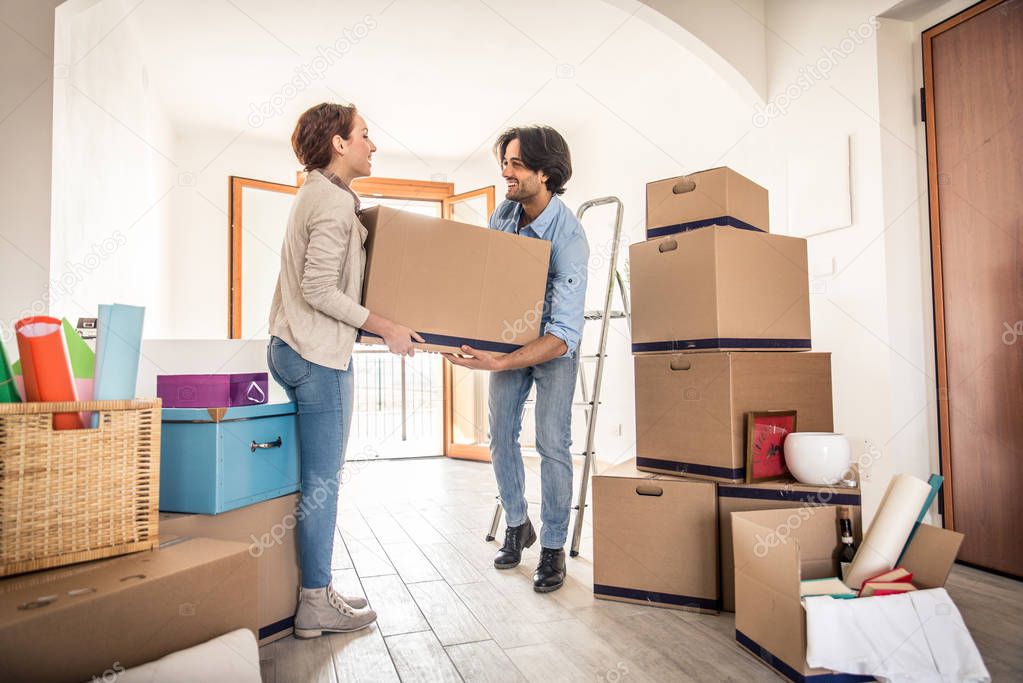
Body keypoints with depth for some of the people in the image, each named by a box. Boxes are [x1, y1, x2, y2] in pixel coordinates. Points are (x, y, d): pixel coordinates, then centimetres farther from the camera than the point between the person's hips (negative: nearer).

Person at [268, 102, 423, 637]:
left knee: (316, 477, 15)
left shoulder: (316, 194, 18)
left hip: (290, 348, 10)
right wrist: (385, 328, -15)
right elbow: (319, 289, -21)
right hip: (318, 356, -10)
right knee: (323, 481, -2)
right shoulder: (334, 203, -14)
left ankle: (316, 590, 26)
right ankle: (316, 604, 10)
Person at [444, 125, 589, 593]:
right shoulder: (505, 212, -11)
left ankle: (553, 548, 10)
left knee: (552, 443, -7)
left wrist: (498, 363, -46)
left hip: (554, 344, -6)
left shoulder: (568, 238, -32)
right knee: (501, 435, 7)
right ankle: (516, 524, 27)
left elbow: (563, 335, -37)